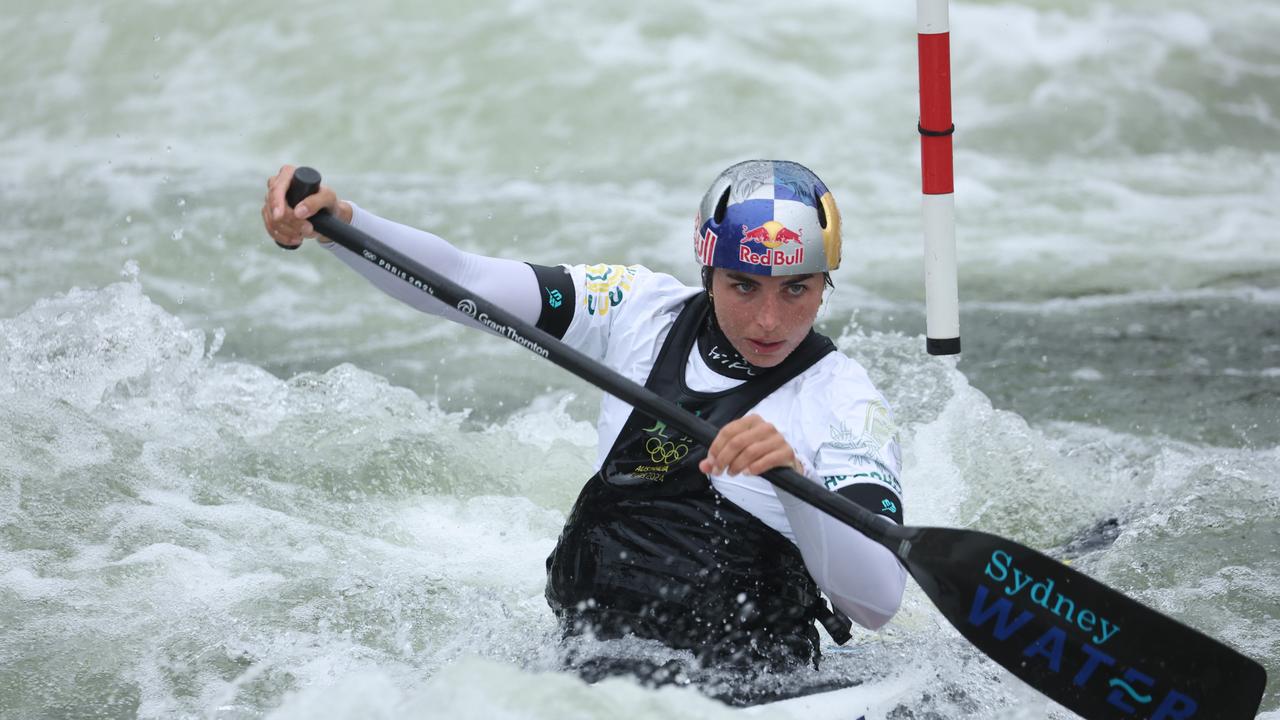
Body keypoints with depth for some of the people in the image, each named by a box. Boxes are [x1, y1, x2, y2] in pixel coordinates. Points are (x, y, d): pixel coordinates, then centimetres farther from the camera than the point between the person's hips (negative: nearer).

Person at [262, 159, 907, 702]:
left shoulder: (845, 403, -5)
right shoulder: (644, 312, 6)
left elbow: (878, 604, -16)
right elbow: (466, 283, -1)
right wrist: (336, 221, -17)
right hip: (587, 655, 4)